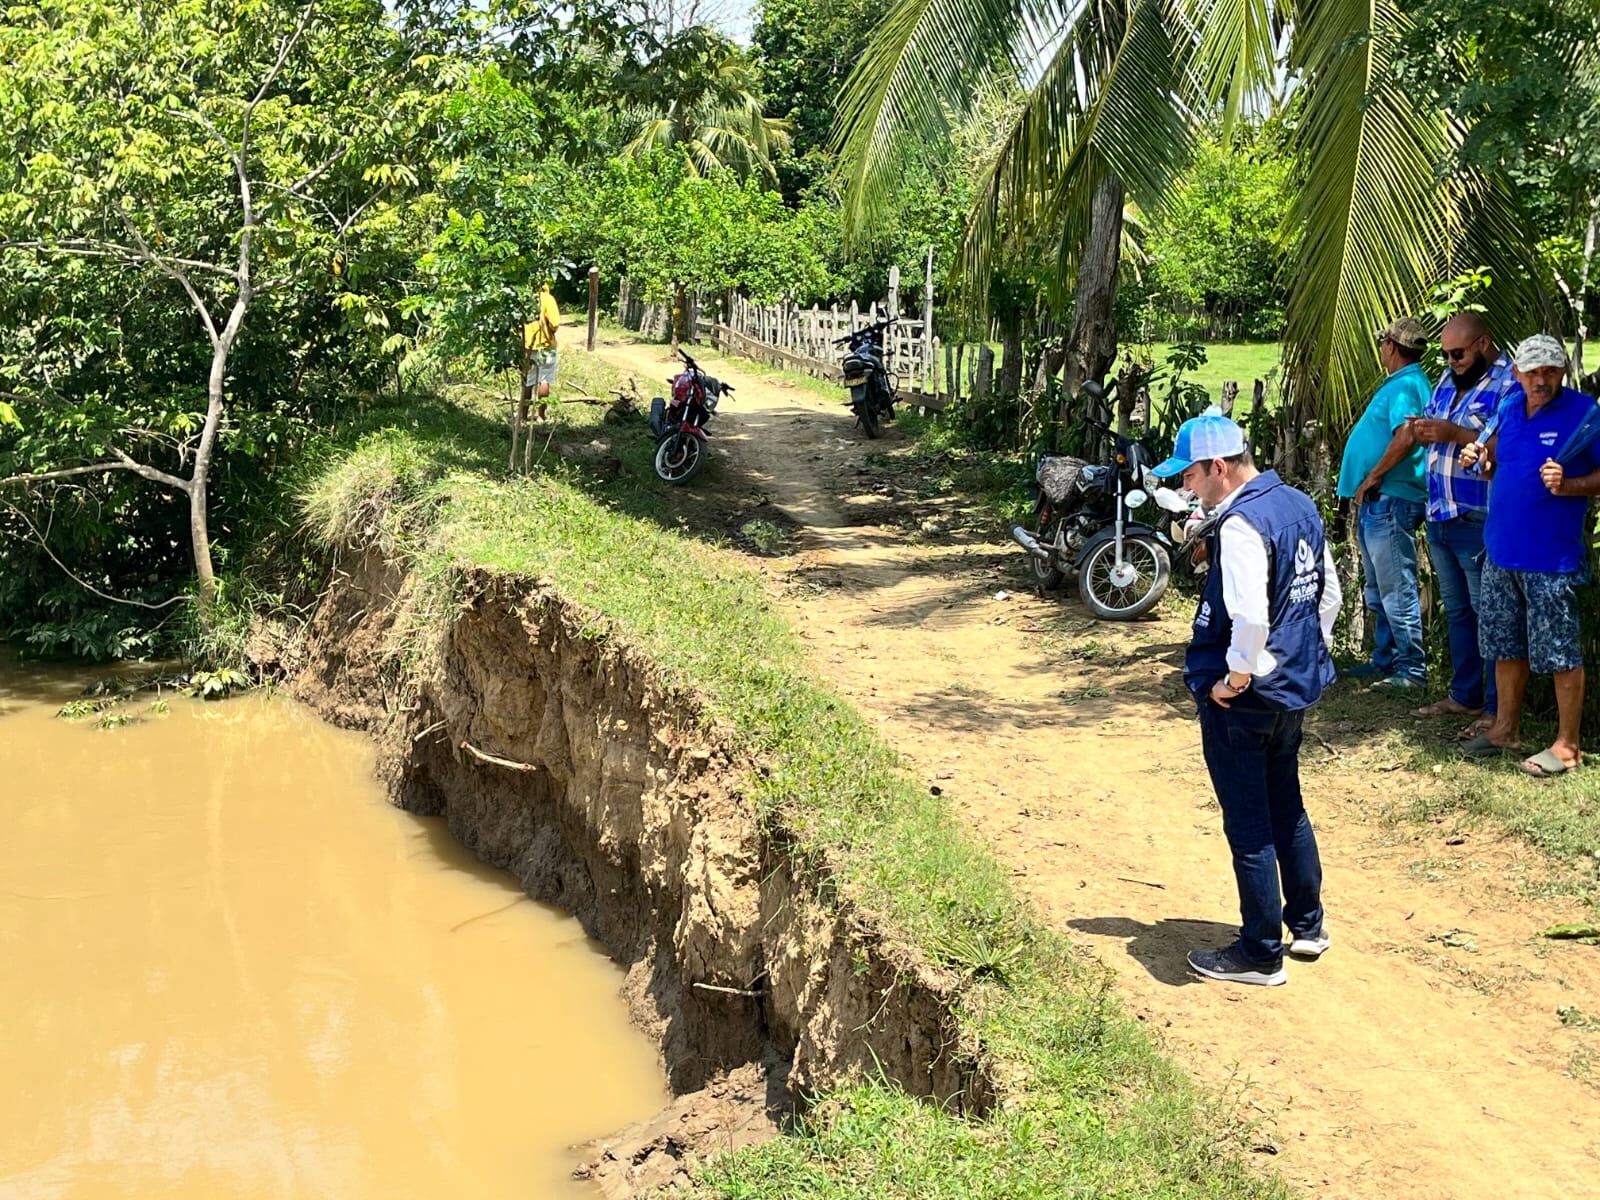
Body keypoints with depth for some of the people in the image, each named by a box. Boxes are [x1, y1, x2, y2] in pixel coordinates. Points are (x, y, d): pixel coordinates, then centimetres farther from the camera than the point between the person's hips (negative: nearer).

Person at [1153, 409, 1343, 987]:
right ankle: (1306, 926, 36)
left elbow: (1250, 618, -32)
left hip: (1241, 701, -9)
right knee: (1287, 809, 23)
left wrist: (1233, 679, -18)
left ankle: (1260, 954, 15)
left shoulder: (1241, 524, -23)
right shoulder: (1300, 506, 6)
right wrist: (1310, 657, 19)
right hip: (1295, 689, 10)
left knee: (1249, 829, 3)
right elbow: (1329, 592, 14)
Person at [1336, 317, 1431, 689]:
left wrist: (1372, 478, -19)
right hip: (1377, 504, 11)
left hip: (1390, 502, -11)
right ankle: (1385, 661, 26)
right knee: (1379, 591, 17)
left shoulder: (1404, 385, -14)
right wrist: (1365, 489, 17)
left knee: (1397, 589, -7)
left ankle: (1411, 669, -2)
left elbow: (1406, 437, -29)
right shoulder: (1400, 383, 19)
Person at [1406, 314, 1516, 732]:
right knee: (1456, 611, 17)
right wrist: (1422, 431, -2)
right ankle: (1464, 695, 29)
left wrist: (1454, 434, -27)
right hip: (1440, 515, 9)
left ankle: (1496, 709, 6)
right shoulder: (1449, 379, 13)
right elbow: (1428, 421, 21)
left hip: (1478, 522, -9)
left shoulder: (1508, 384, -14)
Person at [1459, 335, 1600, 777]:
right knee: (1505, 642, 16)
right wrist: (1479, 458, 1)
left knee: (1559, 653, -1)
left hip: (1551, 556, -6)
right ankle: (1507, 727, 30)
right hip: (1502, 549, 7)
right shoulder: (1508, 409, 9)